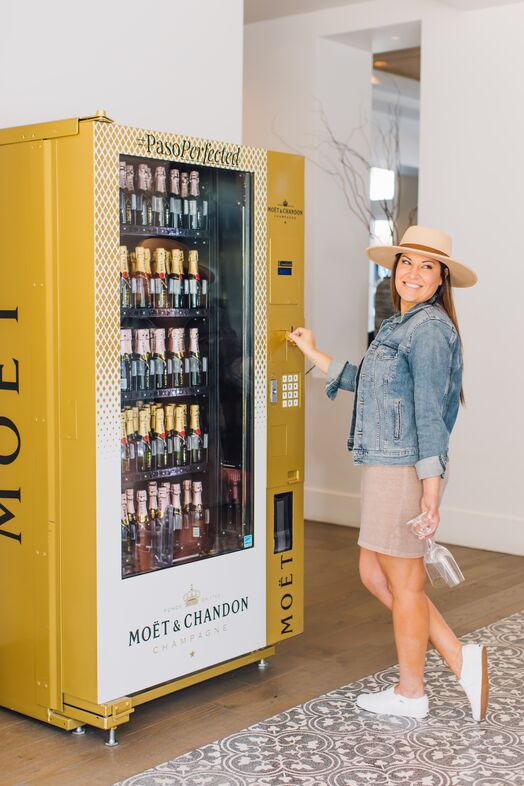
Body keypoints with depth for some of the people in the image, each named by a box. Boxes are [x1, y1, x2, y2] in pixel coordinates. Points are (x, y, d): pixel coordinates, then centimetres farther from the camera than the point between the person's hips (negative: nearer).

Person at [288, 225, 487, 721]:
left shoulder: (428, 327, -13)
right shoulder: (400, 325, 16)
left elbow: (431, 412, -18)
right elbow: (367, 383, 24)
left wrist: (431, 486, -20)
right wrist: (314, 355, 30)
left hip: (405, 470, -10)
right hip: (383, 467, 10)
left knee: (404, 584, 4)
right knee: (374, 575, 16)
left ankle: (410, 693, 22)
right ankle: (461, 660, 21)